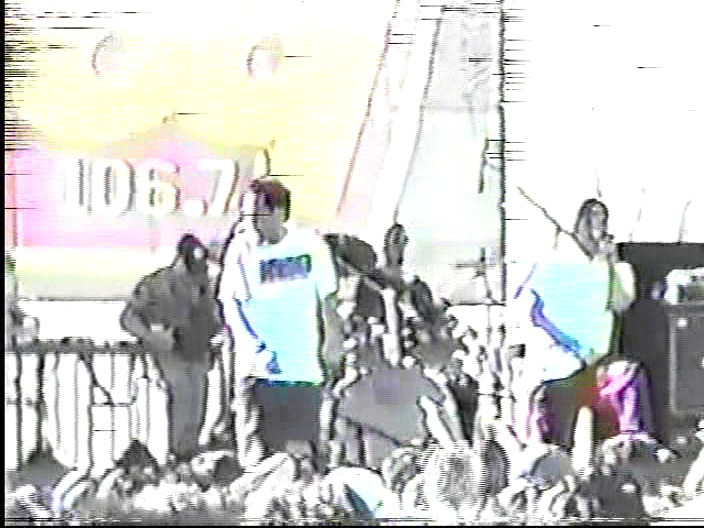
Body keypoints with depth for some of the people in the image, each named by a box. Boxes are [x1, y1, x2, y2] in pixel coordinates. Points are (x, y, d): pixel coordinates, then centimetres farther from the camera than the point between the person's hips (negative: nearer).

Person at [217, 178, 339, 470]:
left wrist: (327, 355, 8)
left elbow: (326, 301, 9)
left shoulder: (311, 246, -1)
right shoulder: (241, 249, -3)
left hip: (305, 369, 1)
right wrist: (254, 348, -18)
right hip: (258, 371, -1)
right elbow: (230, 304, -3)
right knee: (257, 459, -2)